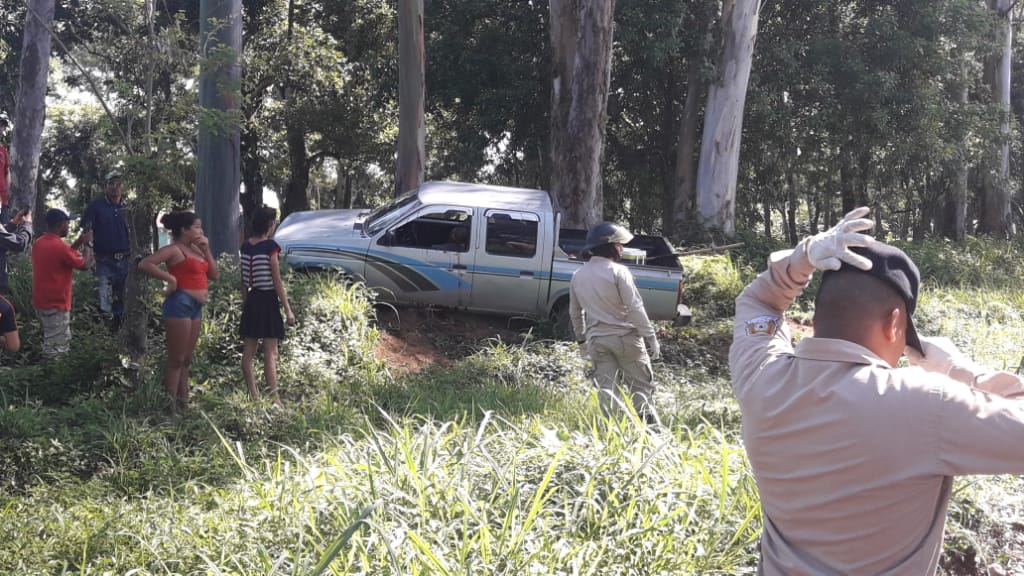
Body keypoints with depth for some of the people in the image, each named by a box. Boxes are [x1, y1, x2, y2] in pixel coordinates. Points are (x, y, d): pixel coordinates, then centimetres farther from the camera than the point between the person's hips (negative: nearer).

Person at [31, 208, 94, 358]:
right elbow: (84, 264, -11)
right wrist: (86, 244, 3)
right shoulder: (59, 246, -22)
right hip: (56, 305, -9)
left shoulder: (39, 243, 6)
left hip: (42, 302, 9)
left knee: (63, 342, 21)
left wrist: (78, 242, 14)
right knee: (56, 351, -2)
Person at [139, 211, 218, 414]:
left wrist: (206, 250, 7)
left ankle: (183, 403, 20)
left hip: (196, 306, 9)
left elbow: (213, 275, 16)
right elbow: (145, 264, -18)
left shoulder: (195, 249, 17)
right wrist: (170, 278, -19)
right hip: (180, 303, -9)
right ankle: (171, 406, -2)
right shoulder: (174, 249, -7)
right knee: (176, 359, -6)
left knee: (187, 360, 13)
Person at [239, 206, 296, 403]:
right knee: (270, 353, -5)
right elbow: (277, 280, -14)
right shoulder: (270, 246, -13)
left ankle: (253, 395, 16)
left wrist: (244, 303, 18)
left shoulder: (246, 246, 6)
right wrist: (288, 309, -11)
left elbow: (244, 280, 10)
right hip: (268, 300, -7)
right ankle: (274, 398, -5)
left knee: (249, 351, 10)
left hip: (251, 300, 7)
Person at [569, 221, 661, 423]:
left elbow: (575, 312, 17)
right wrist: (651, 338, -10)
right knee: (640, 386, 5)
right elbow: (635, 308, -14)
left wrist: (581, 337, 29)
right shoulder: (618, 272, -11)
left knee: (607, 390, 7)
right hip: (625, 337, -5)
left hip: (596, 340, 5)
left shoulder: (578, 276, 8)